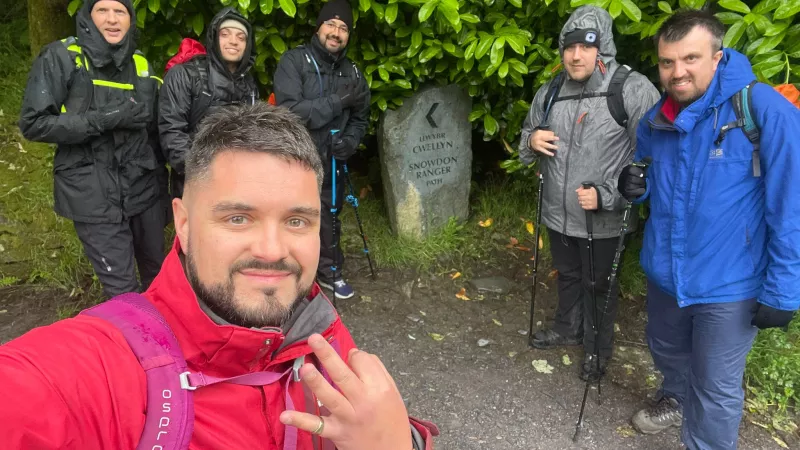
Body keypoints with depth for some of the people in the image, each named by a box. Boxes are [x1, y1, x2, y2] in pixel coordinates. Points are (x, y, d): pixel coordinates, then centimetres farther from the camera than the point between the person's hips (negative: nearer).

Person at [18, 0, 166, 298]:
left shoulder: (141, 64, 10)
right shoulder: (60, 57, -4)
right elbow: (33, 123, -9)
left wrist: (160, 181, 14)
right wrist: (103, 119, -19)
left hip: (144, 188, 4)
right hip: (94, 194, -4)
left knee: (156, 270, 15)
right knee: (121, 286, -2)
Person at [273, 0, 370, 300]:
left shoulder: (352, 73, 5)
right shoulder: (294, 61, -10)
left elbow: (360, 118, 13)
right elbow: (289, 111, -23)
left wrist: (349, 141, -8)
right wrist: (337, 101, -27)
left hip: (330, 163, 5)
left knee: (329, 220, 19)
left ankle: (329, 272, 39)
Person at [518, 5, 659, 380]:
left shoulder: (633, 89, -16)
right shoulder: (551, 91, 3)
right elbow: (527, 136, 17)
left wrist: (606, 194, -26)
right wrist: (531, 141, -8)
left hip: (602, 220, -5)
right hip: (557, 214, 5)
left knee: (598, 286, 14)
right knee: (567, 276, 25)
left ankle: (597, 348, 38)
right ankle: (567, 328, 50)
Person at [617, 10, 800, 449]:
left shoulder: (764, 109, -20)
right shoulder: (654, 122, -2)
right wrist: (637, 185, -9)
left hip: (728, 284, -6)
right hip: (663, 273, 6)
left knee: (715, 388, 11)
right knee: (666, 351, 29)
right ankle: (676, 400, 59)